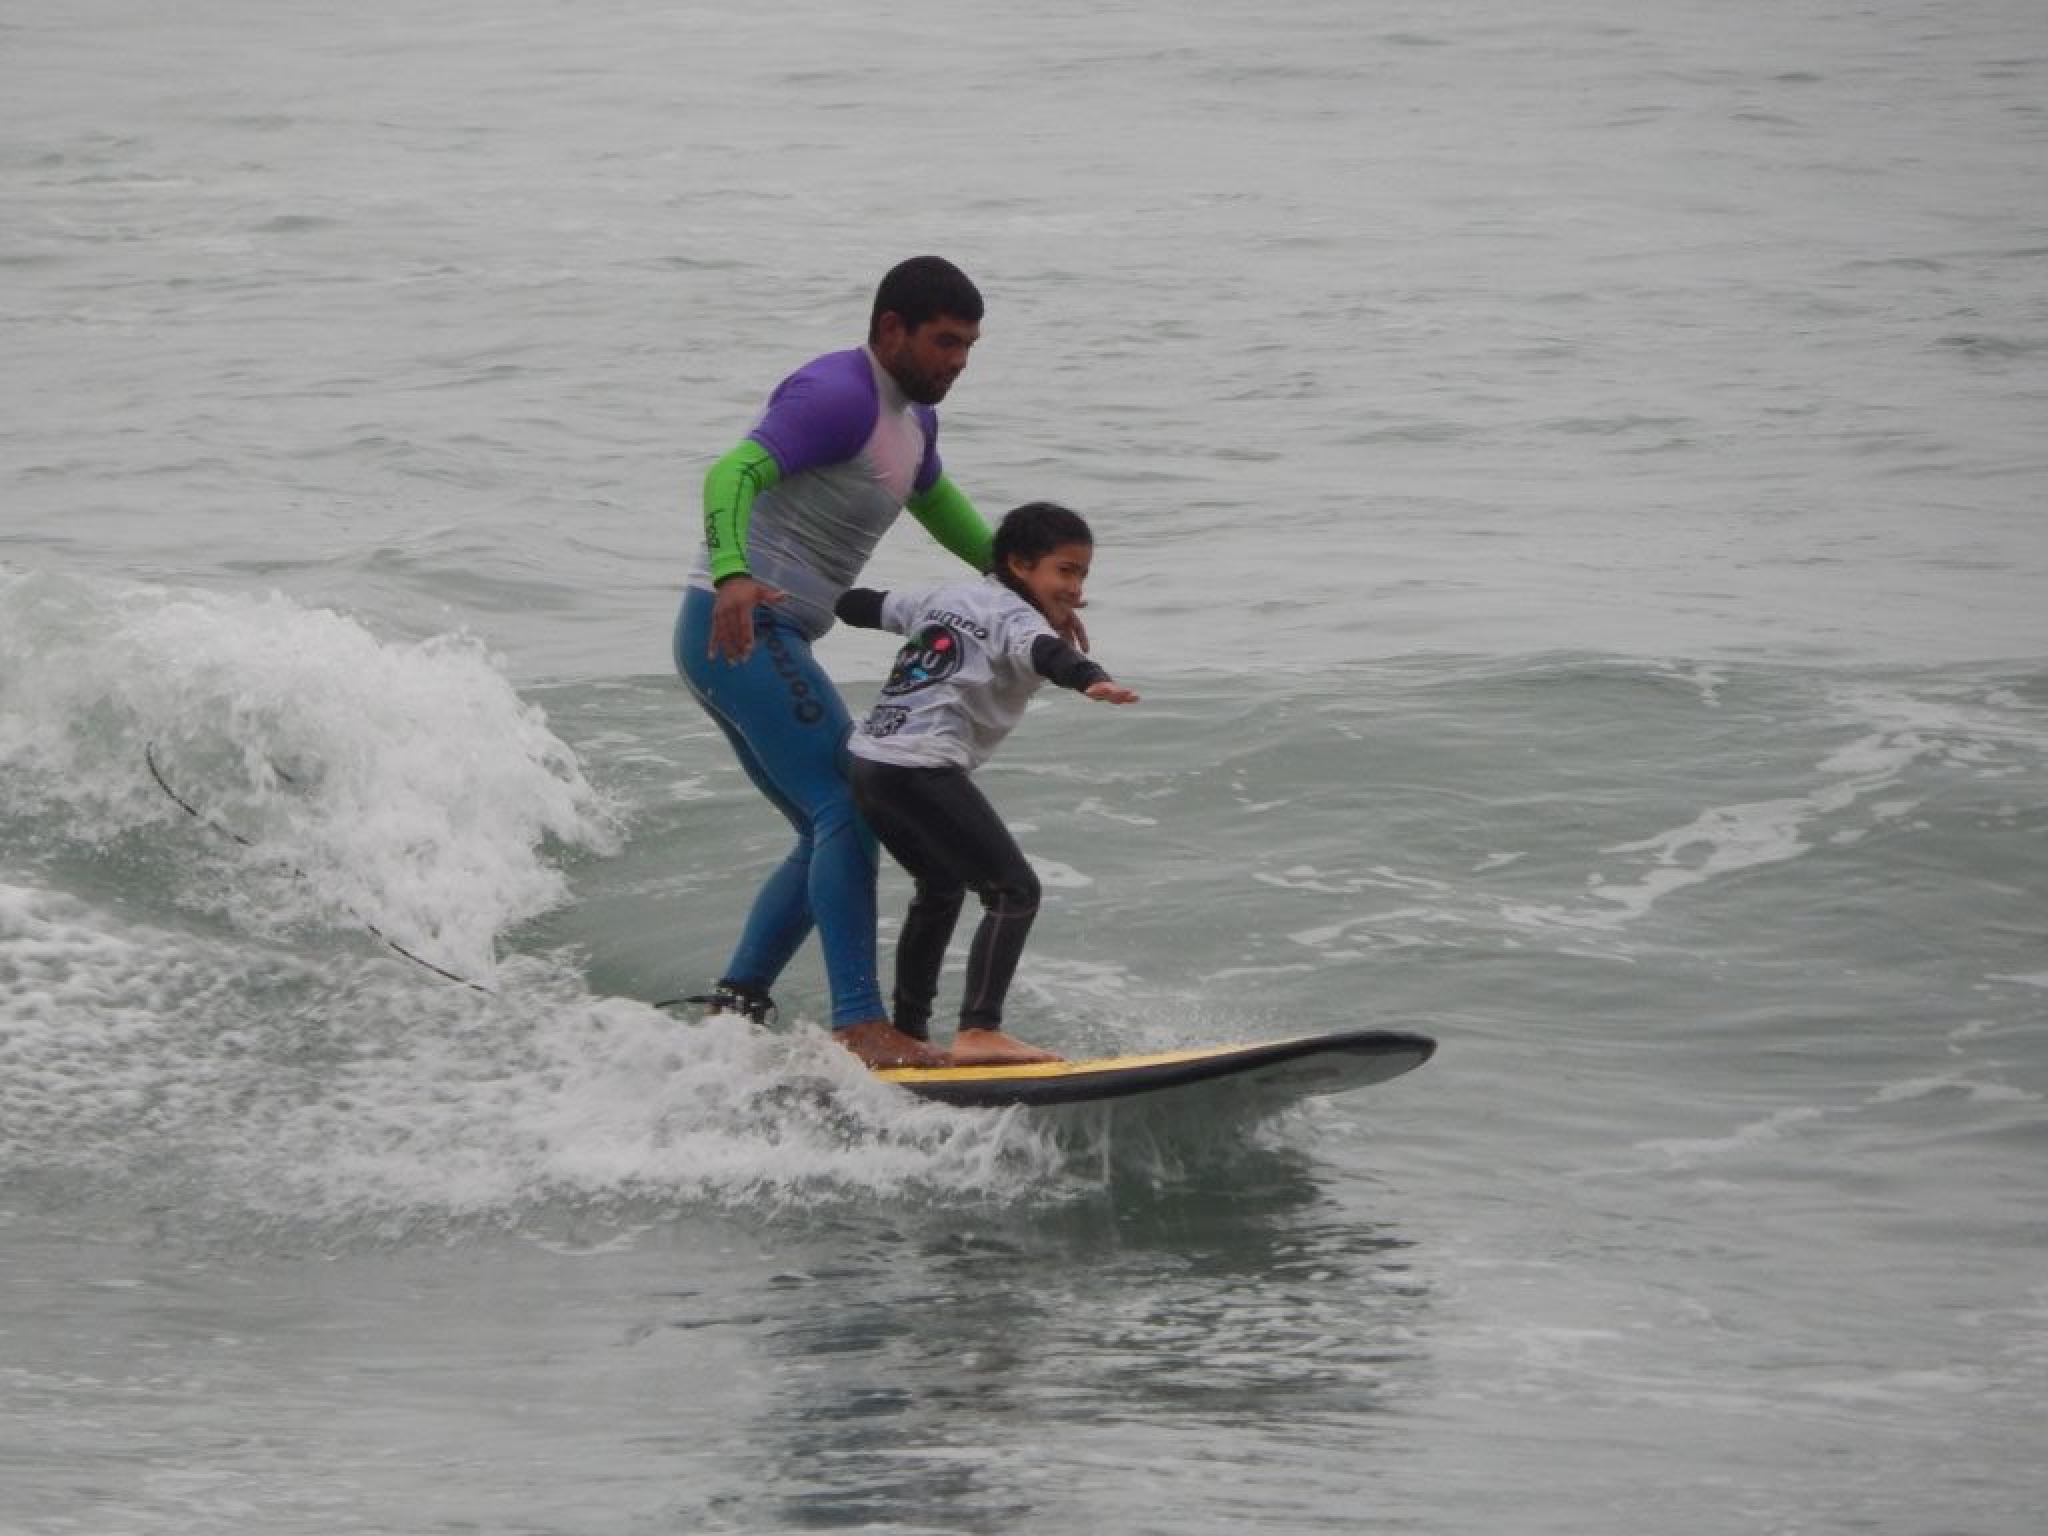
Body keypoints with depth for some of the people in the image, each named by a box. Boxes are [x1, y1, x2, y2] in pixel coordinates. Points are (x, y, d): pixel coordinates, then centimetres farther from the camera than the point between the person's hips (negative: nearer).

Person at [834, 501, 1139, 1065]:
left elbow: (867, 605, 36)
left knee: (942, 885, 30)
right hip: (920, 768, -10)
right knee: (1015, 891, -11)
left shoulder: (943, 597, 22)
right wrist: (1091, 680, -46)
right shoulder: (1013, 616, -4)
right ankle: (978, 1032, -22)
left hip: (866, 762, 10)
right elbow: (1043, 652, -27)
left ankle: (908, 1031, 36)